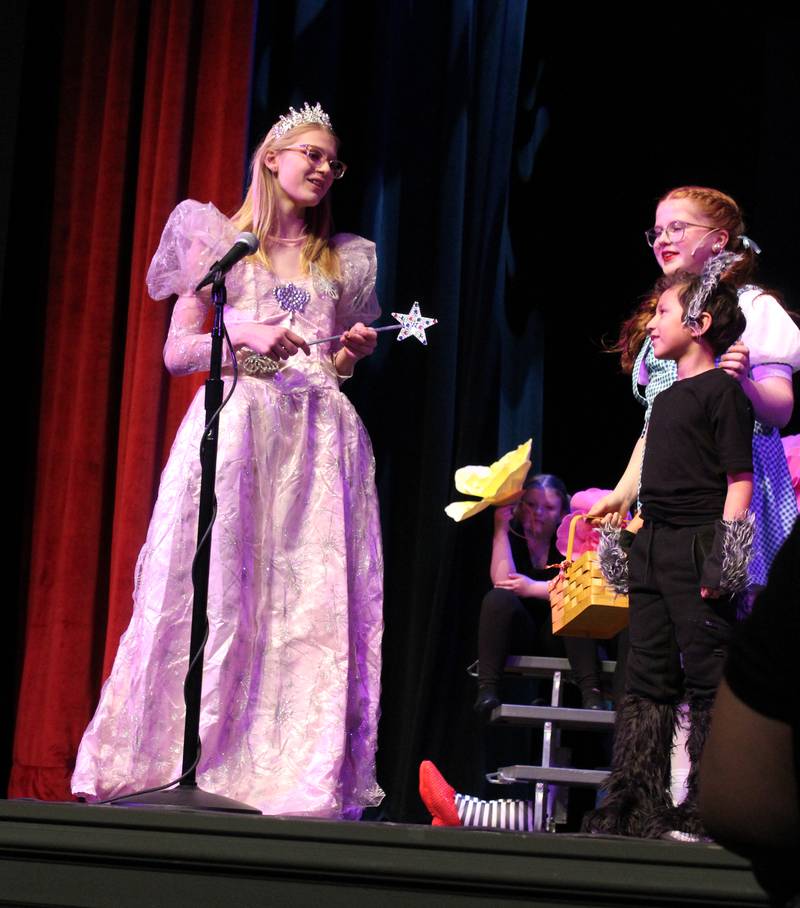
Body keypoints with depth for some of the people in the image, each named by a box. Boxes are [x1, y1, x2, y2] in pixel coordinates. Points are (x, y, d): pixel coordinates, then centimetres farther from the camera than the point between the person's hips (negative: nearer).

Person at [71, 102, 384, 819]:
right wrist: (244, 334, -11)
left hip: (319, 438, 3)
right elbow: (177, 352, 5)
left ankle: (301, 778, -5)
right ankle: (183, 765, -5)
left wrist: (354, 353, 2)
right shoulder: (219, 239, 10)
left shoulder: (344, 260, 20)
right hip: (233, 426, -3)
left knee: (316, 598, -6)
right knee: (216, 591, -10)